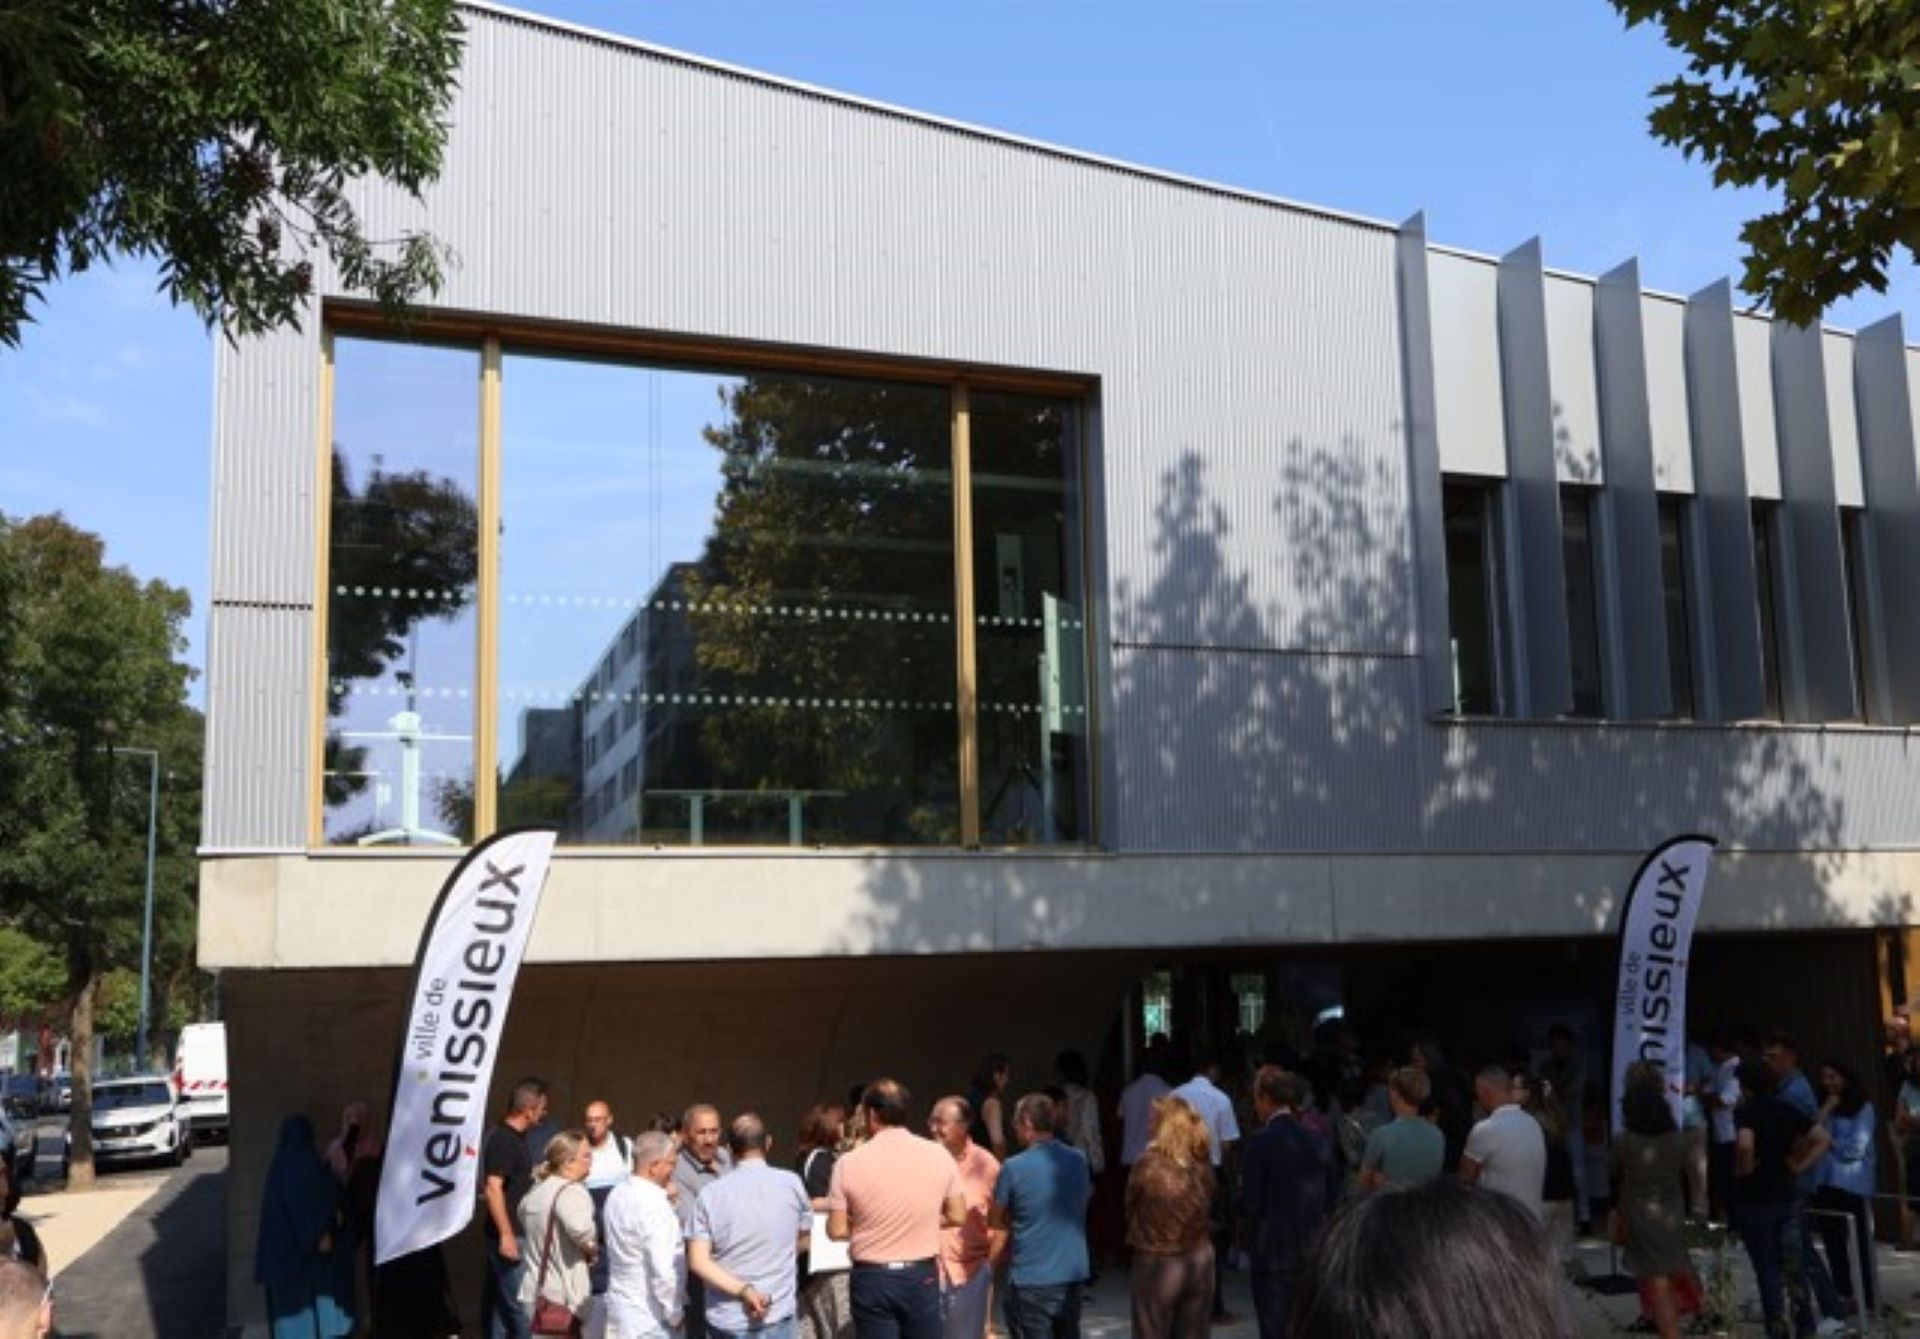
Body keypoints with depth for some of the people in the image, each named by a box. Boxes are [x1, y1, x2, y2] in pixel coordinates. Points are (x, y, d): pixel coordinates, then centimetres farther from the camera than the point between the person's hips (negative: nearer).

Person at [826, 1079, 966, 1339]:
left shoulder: (850, 1162, -9)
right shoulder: (938, 1155, -3)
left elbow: (837, 1230, -7)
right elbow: (958, 1217, 3)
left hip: (872, 1278, -2)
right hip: (922, 1276, 2)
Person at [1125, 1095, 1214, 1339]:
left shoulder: (1147, 1164, -13)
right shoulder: (1203, 1166, 0)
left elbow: (1130, 1208, -2)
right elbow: (1208, 1211, 6)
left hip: (1157, 1263, -4)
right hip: (1200, 1262, 4)